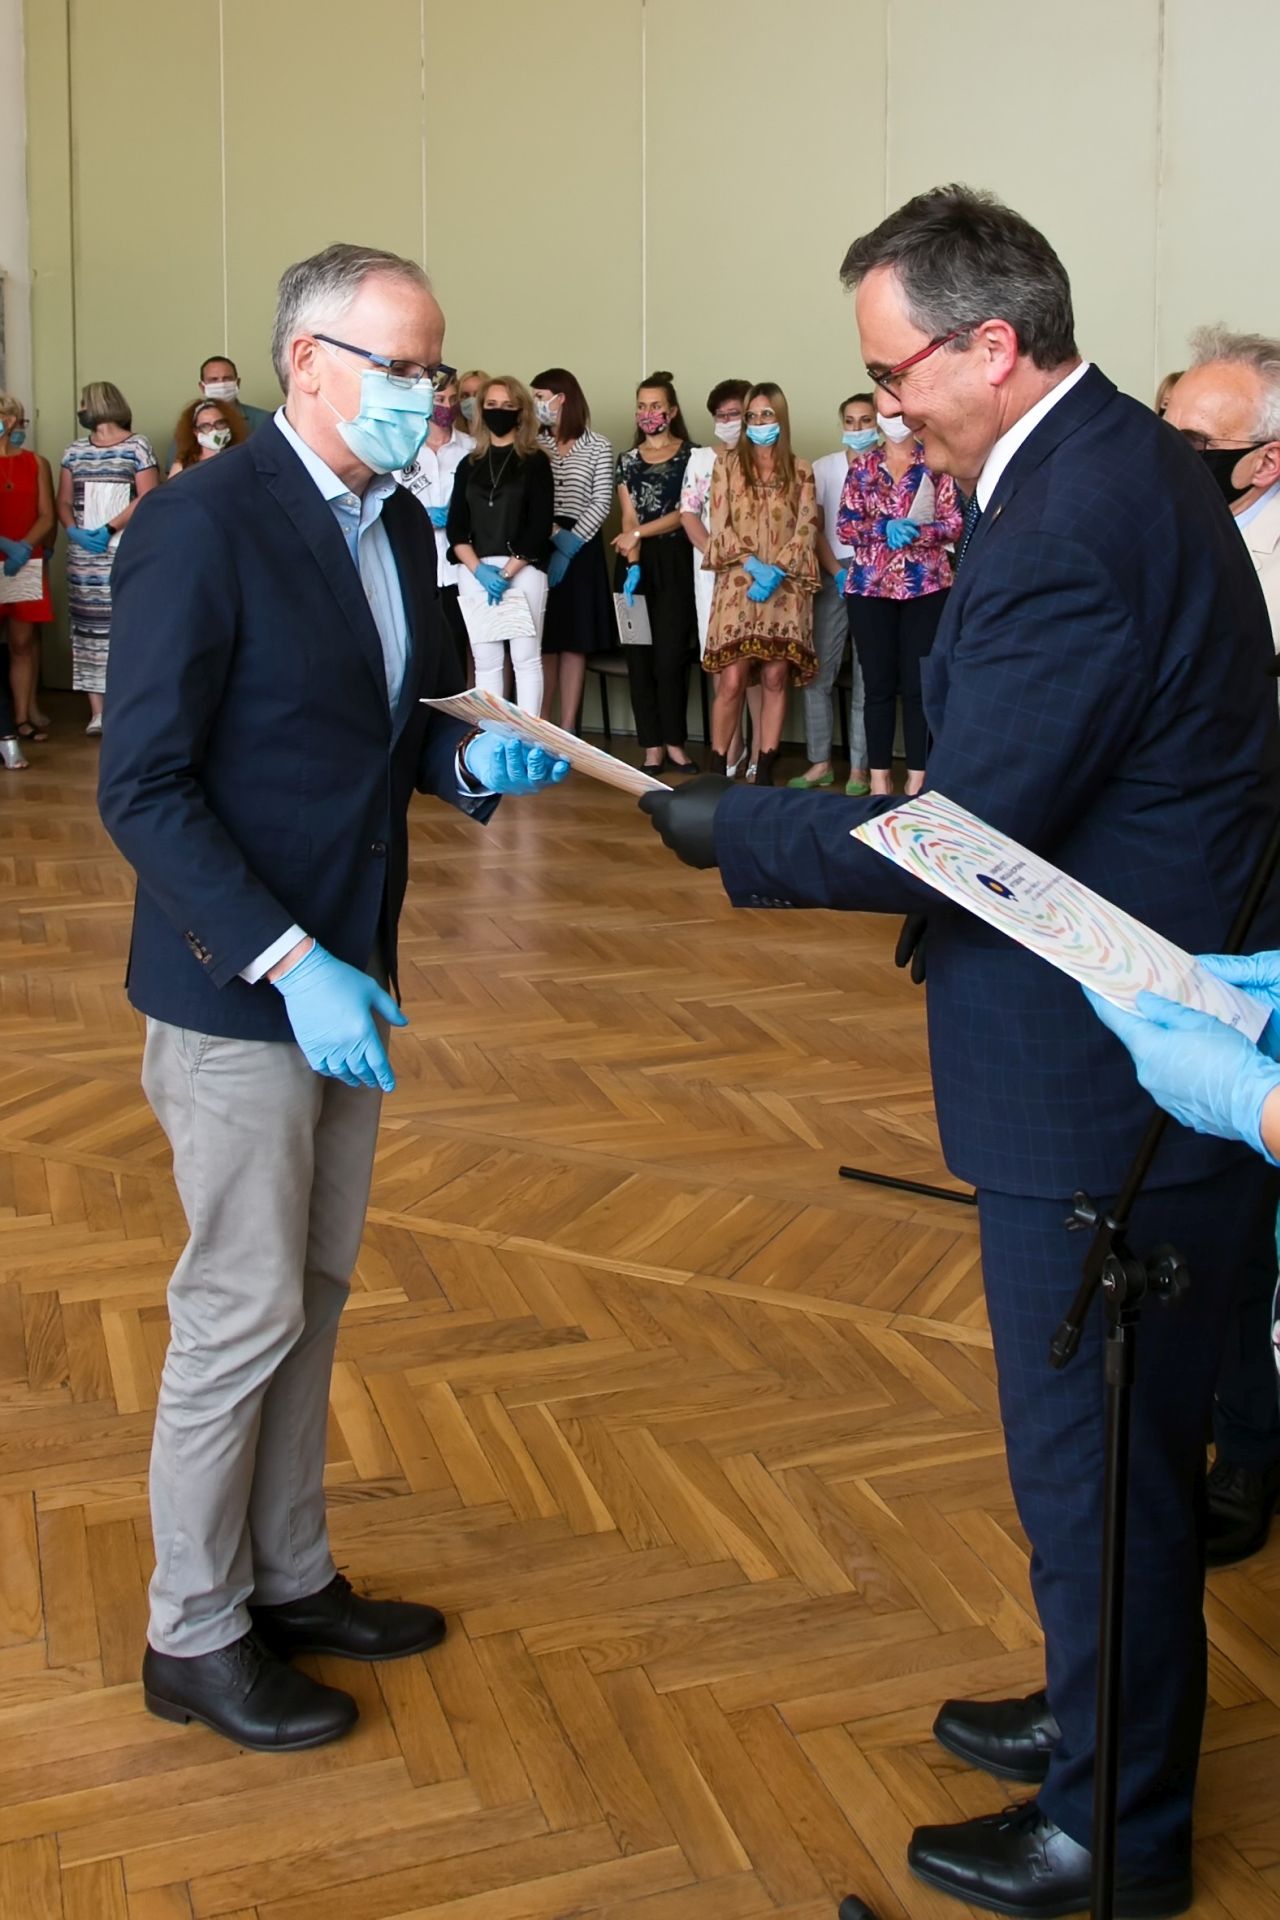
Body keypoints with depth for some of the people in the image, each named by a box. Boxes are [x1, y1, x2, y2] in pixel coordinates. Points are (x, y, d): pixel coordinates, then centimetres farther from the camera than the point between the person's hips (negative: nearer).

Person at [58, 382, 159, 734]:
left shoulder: (137, 446, 1)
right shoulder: (74, 451, 17)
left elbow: (148, 497, -7)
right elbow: (63, 501, 14)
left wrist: (109, 528, -14)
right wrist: (74, 530, -6)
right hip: (83, 555, 4)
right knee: (88, 629, -1)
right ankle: (97, 712, 1)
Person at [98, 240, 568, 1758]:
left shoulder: (398, 524, 7)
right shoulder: (202, 526, -17)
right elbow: (143, 788, -20)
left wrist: (473, 760, -4)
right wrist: (287, 963, -26)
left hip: (340, 973, 8)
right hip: (234, 994, -8)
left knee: (314, 1293, 17)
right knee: (243, 1315, 2)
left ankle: (287, 1576, 34)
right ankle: (195, 1633, 22)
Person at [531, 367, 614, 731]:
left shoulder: (597, 446, 5)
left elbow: (601, 503, -2)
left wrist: (570, 544, -12)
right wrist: (555, 535, -15)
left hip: (580, 548, -1)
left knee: (574, 641, 1)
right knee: (542, 642, 0)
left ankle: (567, 729, 4)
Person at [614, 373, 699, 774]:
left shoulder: (689, 456, 2)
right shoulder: (627, 460, 13)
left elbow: (684, 514, -6)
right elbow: (628, 519, 4)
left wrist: (639, 533, -13)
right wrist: (632, 563, -12)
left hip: (674, 563, -3)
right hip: (636, 564, 3)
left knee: (670, 655, -6)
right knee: (639, 655, 0)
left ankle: (674, 742, 6)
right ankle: (652, 747, 4)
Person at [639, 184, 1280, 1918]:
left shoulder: (1070, 527, -24)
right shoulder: (1122, 456, 8)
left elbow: (965, 838, -23)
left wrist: (737, 833, -11)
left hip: (1105, 1076, -10)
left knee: (1094, 1452, 6)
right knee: (1121, 1437, 23)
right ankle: (1106, 1714, 43)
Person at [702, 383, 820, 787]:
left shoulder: (800, 470, 11)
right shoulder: (728, 462, 10)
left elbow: (807, 529, 3)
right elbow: (720, 525, 2)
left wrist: (776, 571, -11)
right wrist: (755, 566, -11)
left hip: (786, 588, 1)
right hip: (738, 585, -1)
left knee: (776, 678, -1)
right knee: (731, 680, -9)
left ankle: (764, 771, 4)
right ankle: (717, 768, 0)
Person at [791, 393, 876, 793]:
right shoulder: (824, 468, 8)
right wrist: (838, 573, -6)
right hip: (832, 576, 2)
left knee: (866, 677, 0)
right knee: (817, 673, -1)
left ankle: (859, 768, 4)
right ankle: (820, 763, 7)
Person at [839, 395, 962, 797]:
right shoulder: (861, 466, 9)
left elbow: (955, 523, -2)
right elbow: (844, 527, 2)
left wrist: (916, 532, -19)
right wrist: (885, 528, -15)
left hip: (925, 586, -1)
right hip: (870, 586, 1)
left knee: (918, 683, -1)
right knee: (879, 683, 3)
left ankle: (918, 776, 4)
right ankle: (879, 774, 9)